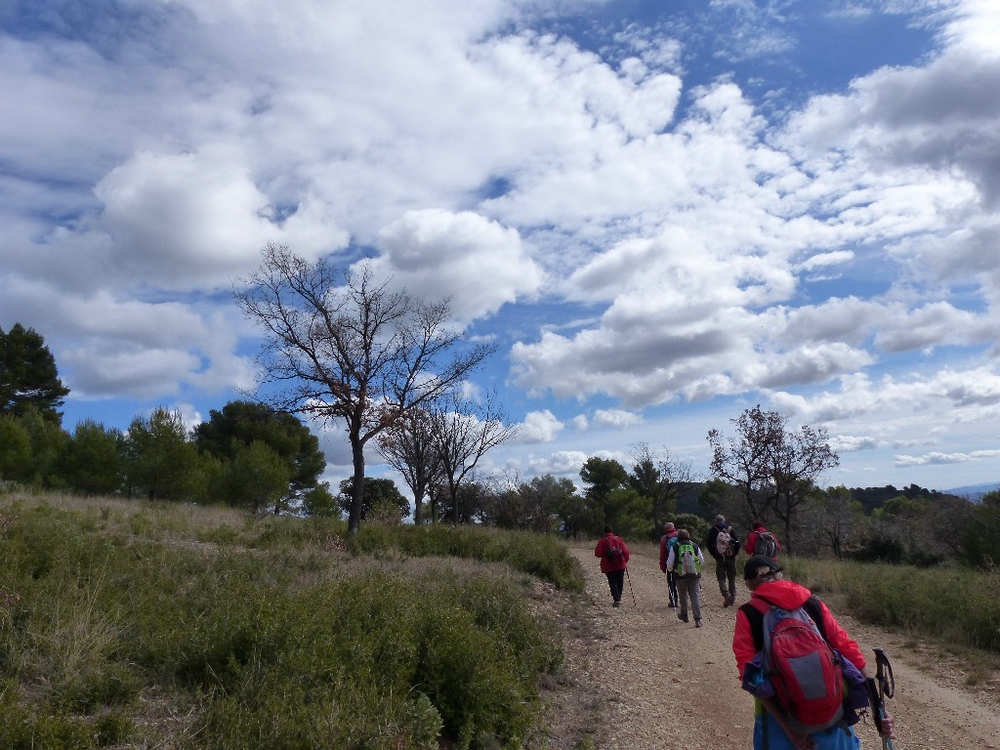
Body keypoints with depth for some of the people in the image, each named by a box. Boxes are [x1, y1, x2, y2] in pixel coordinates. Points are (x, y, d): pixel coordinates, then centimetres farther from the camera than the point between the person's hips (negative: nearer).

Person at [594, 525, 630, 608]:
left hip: (608, 566, -2)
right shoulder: (618, 539, 2)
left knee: (612, 583, 2)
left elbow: (597, 554, -9)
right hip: (620, 565, 2)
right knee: (620, 582, 15)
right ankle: (618, 599, 19)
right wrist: (625, 561, 13)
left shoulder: (602, 541, -6)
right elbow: (626, 551, -1)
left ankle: (616, 600, -8)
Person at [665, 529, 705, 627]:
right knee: (696, 596, -1)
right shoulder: (695, 546, 2)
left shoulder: (674, 548, -4)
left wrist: (671, 569, 20)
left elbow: (669, 564, -1)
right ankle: (698, 619, -9)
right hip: (695, 575, 1)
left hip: (681, 576, -1)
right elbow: (702, 561, 11)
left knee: (683, 596, 18)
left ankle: (684, 615, 35)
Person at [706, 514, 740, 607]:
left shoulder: (713, 530, 1)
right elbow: (737, 542, -4)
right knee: (732, 578, 14)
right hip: (730, 557, 2)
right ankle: (732, 598, 16)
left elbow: (709, 543, -5)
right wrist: (734, 553, 6)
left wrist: (714, 554, 4)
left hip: (720, 557, -2)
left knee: (721, 578, 2)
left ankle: (726, 594, -21)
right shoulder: (730, 529, 3)